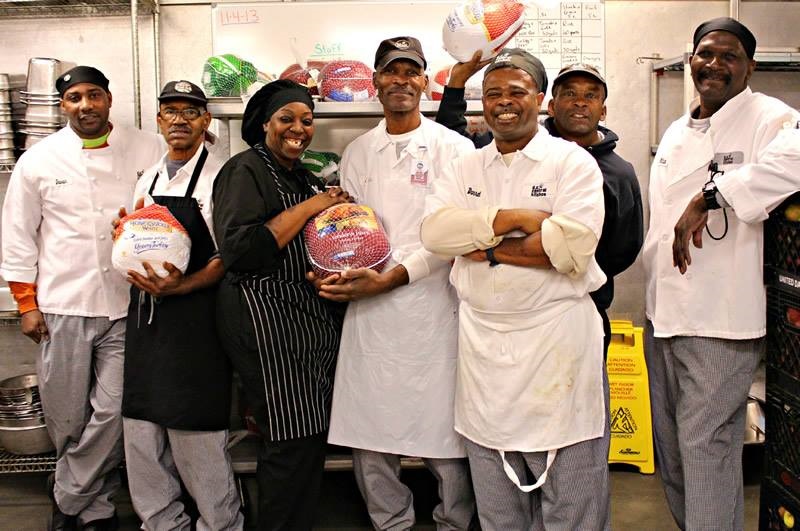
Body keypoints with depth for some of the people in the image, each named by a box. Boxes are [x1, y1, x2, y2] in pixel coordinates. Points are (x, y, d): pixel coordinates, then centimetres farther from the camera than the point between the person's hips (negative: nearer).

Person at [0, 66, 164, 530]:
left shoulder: (149, 150, 3)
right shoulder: (38, 160, 5)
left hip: (128, 304, -1)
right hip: (62, 305, 1)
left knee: (112, 410, -1)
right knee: (66, 414, 8)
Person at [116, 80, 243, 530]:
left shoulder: (220, 177, -7)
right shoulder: (147, 181, 15)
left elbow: (230, 258, -11)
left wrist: (179, 286, -23)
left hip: (195, 320, -7)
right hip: (145, 318, 7)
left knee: (198, 440, 0)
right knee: (142, 437, 13)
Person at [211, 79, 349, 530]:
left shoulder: (306, 176, 17)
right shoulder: (246, 170, -7)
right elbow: (239, 251, -21)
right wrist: (309, 207, -18)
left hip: (315, 318, 8)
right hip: (267, 320, -8)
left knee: (311, 436, 11)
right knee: (294, 441, -5)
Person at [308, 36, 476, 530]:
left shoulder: (453, 147, 1)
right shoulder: (358, 152, 14)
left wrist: (390, 277, -15)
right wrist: (336, 269, -5)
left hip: (433, 306, -4)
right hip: (369, 310, 4)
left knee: (444, 430, 1)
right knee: (368, 433, 9)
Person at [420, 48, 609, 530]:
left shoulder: (572, 161, -1)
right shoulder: (465, 168, 12)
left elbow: (573, 245, -16)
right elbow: (434, 231, -5)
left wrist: (484, 246, -11)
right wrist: (515, 218, -14)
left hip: (557, 340, -4)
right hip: (482, 343, 4)